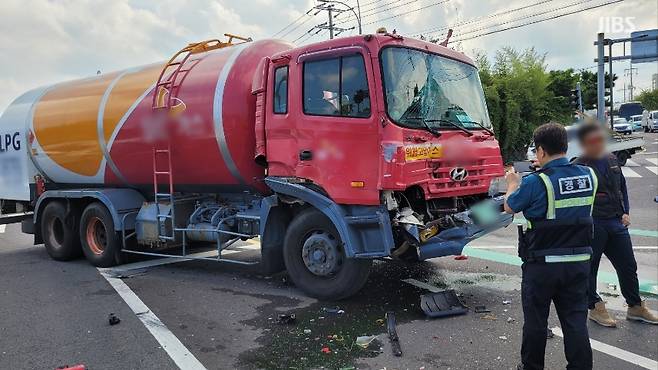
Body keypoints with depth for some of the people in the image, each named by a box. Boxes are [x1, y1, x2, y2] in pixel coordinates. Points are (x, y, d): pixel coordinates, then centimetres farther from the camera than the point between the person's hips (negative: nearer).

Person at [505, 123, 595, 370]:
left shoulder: (535, 182, -19)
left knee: (535, 321, 12)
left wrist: (513, 184, 16)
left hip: (542, 264, -4)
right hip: (579, 262, 5)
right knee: (576, 320, 13)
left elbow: (509, 208, -3)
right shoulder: (588, 176, -2)